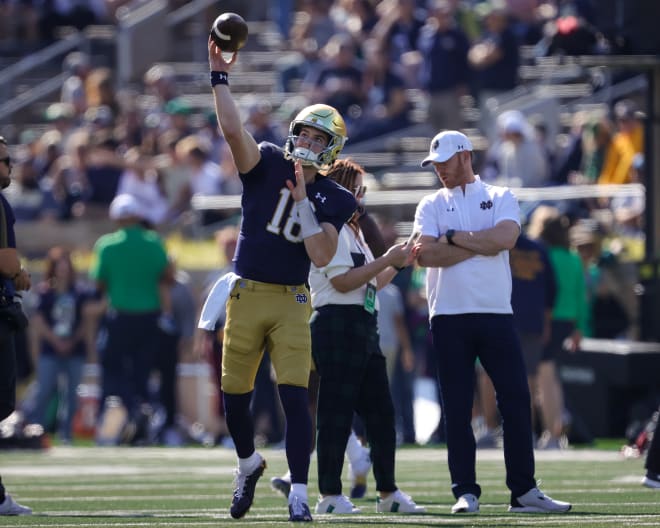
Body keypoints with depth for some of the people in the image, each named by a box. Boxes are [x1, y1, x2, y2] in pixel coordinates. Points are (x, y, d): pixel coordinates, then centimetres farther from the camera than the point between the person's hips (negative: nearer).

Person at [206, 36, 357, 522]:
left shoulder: (333, 200, 1)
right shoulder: (267, 166, 1)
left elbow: (322, 256, -11)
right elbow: (233, 130, -15)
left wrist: (302, 199, -14)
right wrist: (220, 78, -22)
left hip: (291, 302, -1)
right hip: (246, 296, 1)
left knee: (295, 396, -13)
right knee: (235, 396, 8)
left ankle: (299, 493, -9)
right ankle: (249, 464, 36)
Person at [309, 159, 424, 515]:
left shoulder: (351, 230, 23)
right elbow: (343, 281, -18)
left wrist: (397, 264, 12)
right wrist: (388, 260, -14)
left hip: (364, 328, 10)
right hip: (337, 323, -10)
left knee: (380, 411, 9)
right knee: (336, 409, -7)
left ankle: (388, 492, 13)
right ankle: (329, 495, -5)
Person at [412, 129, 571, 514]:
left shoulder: (500, 198, 9)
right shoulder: (431, 206, 11)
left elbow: (505, 238, -12)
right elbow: (427, 255, -7)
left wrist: (453, 238, -7)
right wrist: (481, 244, -9)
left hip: (496, 313, 0)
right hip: (449, 319, 0)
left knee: (516, 400, -3)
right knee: (457, 407, -1)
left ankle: (524, 491, 1)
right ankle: (466, 492, 3)